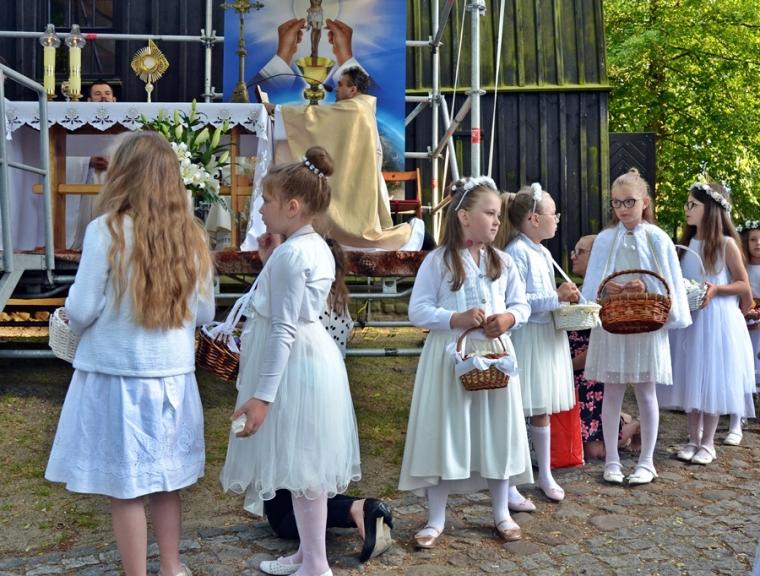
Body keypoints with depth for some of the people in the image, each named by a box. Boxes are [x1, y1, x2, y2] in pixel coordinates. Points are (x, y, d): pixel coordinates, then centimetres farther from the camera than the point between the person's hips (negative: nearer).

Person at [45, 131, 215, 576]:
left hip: (116, 374, -4)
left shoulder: (106, 230, -15)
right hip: (173, 373, 5)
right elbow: (205, 312, 5)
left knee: (124, 485, 10)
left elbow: (81, 310, -10)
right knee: (166, 479, 20)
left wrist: (76, 327, 13)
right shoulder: (192, 234, -2)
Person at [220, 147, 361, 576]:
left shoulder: (289, 254, -19)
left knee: (301, 466, 1)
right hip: (315, 356, 10)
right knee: (306, 464, 18)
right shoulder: (316, 247, 11)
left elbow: (283, 330, -23)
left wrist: (262, 395, -23)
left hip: (294, 365, -10)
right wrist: (271, 263, 12)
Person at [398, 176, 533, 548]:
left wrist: (509, 318, -11)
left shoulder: (503, 262, 6)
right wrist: (457, 318, -21)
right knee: (444, 433, 2)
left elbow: (521, 304, 11)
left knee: (497, 431, 11)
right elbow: (417, 311, -8)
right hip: (449, 356, -4)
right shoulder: (437, 261, -6)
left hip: (495, 353, 4)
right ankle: (436, 520, 17)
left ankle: (502, 513, 29)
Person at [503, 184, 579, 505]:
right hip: (525, 339, -9)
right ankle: (508, 484, 9)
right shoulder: (516, 252, -15)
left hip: (548, 337, 9)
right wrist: (555, 297, -21)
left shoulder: (544, 253, 13)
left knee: (542, 410, 18)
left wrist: (565, 298, 5)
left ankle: (545, 475, 31)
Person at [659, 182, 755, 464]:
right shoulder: (688, 243, 8)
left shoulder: (727, 244, -7)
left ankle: (708, 443, 13)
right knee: (691, 379, 9)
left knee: (713, 381, 1)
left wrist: (716, 289, -19)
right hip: (689, 319, 5)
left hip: (717, 321, -5)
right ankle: (693, 439, 20)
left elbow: (744, 285, -5)